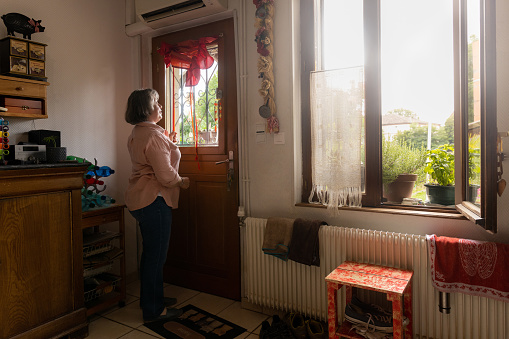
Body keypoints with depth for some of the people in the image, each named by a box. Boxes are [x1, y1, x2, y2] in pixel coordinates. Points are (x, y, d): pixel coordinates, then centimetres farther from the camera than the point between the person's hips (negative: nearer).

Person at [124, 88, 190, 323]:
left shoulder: (137, 133, 15)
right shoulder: (153, 135, -19)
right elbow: (166, 175, -23)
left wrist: (168, 143, 21)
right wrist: (182, 181, -4)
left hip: (140, 198, 11)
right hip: (154, 200, -11)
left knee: (151, 252, 20)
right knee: (156, 255, 0)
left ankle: (150, 298, 35)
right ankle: (153, 310, 14)